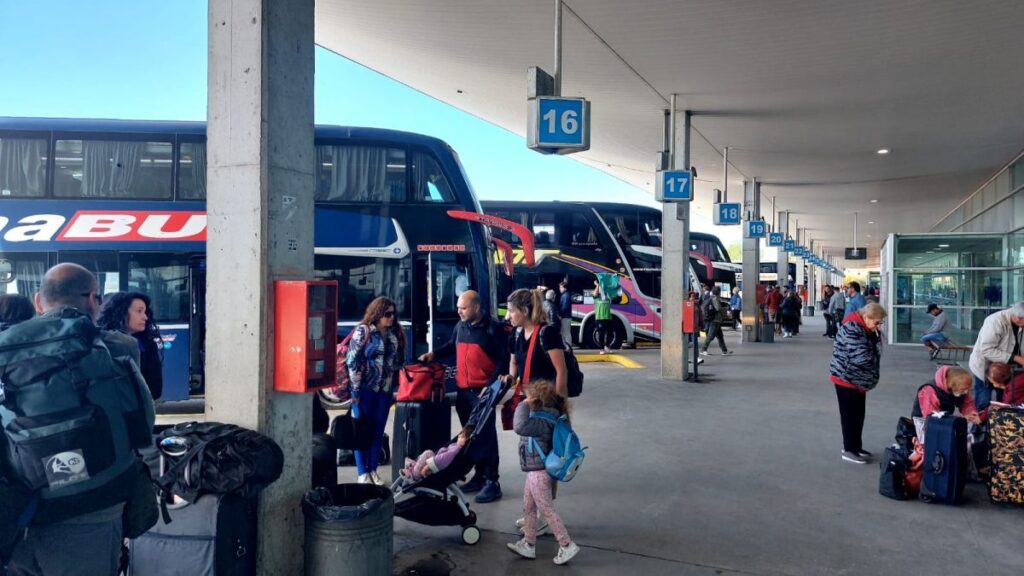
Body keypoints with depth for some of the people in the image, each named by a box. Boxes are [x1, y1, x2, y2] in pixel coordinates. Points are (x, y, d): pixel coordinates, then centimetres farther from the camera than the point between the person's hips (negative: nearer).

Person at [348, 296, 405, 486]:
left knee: (378, 431, 9)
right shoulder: (363, 331, -7)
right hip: (365, 388, -5)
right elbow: (352, 361, -9)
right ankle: (362, 473, 10)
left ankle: (373, 470, 19)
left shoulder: (395, 333, 8)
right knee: (363, 430, 3)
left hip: (385, 389, 5)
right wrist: (355, 389, -12)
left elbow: (398, 361, 14)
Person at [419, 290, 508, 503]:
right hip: (462, 390, 7)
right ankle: (479, 475, 24)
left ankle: (492, 482, 0)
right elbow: (452, 347, 27)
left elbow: (504, 359, -12)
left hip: (483, 391, -7)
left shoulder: (493, 328, -11)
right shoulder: (460, 326, 9)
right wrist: (434, 354, 10)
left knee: (486, 435, -5)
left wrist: (491, 384, -18)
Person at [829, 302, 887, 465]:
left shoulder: (866, 328, 8)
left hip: (859, 379, 9)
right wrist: (875, 359, -11)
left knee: (858, 414, 15)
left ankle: (856, 446, 27)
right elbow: (861, 358, -29)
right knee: (850, 414, -2)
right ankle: (849, 450, 7)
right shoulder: (852, 329, -25)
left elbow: (876, 352, 10)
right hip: (846, 377, -9)